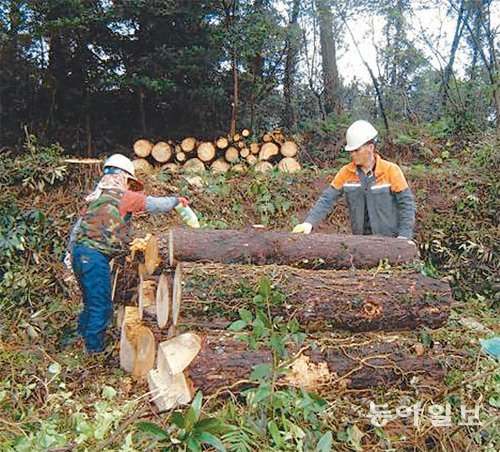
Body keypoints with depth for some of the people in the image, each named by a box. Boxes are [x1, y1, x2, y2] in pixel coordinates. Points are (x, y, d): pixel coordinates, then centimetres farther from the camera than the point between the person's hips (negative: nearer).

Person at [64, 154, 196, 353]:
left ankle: (82, 335, 30)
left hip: (79, 251, 9)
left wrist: (71, 250, 25)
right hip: (95, 255, -8)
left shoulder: (95, 196, 18)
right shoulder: (123, 196, -4)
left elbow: (78, 224, 20)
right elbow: (154, 204, -1)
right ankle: (95, 348, 5)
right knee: (101, 306, -1)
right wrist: (176, 200, 15)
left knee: (91, 302, 21)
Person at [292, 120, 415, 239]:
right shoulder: (346, 172, -1)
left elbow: (406, 204, -6)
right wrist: (309, 223, -18)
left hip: (390, 240, -2)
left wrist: (404, 238, -14)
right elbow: (327, 199, -4)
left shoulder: (391, 170, -8)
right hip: (360, 239, 3)